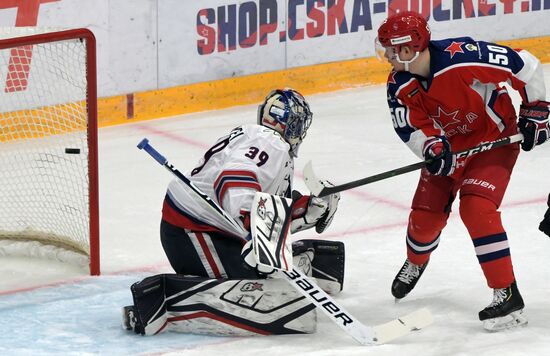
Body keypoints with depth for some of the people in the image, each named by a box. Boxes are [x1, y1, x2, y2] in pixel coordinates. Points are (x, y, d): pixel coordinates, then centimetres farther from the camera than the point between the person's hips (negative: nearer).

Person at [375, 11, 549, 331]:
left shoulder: (462, 57, -33)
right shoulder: (399, 85, -13)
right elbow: (411, 127, -14)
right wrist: (432, 147, -35)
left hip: (496, 136, -6)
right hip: (450, 144, 6)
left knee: (476, 207, -24)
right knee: (425, 213, 7)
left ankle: (508, 296, -18)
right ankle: (416, 264, 44)